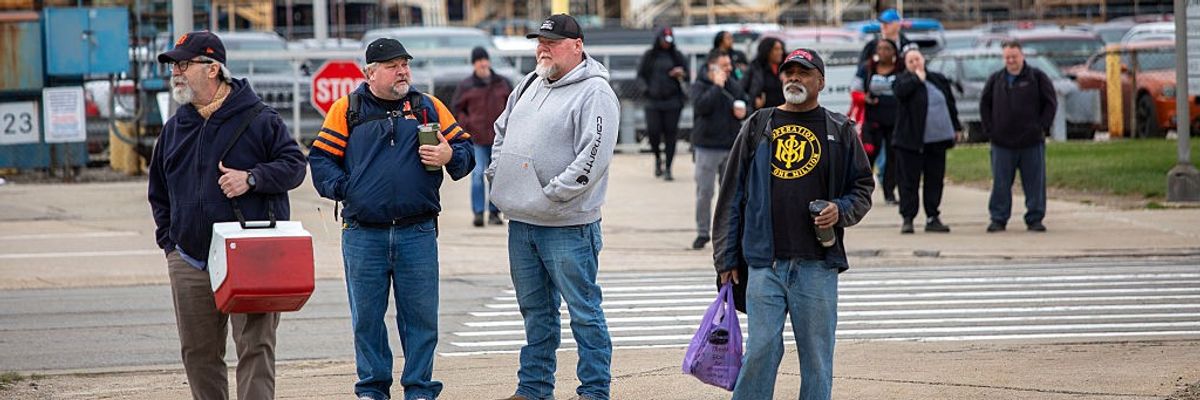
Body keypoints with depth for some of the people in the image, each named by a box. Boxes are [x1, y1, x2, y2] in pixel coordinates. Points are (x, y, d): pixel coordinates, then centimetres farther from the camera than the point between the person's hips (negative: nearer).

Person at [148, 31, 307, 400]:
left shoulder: (257, 119, -2)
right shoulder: (175, 128, 14)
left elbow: (294, 165, -1)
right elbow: (159, 191, 23)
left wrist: (251, 178, -16)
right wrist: (168, 239, 12)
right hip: (190, 263, 5)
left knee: (255, 348, -7)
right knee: (198, 352, 8)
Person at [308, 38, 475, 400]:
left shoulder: (429, 108, 9)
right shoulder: (347, 110, 5)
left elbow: (465, 149, 12)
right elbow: (321, 158, 6)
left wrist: (450, 157, -9)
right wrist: (344, 190, -7)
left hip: (418, 233, 1)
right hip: (363, 235, -1)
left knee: (421, 315, 2)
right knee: (367, 316, 6)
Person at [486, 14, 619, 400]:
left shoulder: (594, 93, -11)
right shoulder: (530, 85, 14)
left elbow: (593, 157, -20)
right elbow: (502, 131, 27)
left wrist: (553, 194, -20)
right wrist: (498, 175, 13)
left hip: (567, 226, -8)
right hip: (521, 222, 8)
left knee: (583, 310, -2)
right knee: (535, 310, 16)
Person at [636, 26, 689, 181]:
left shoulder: (677, 56, 8)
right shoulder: (649, 56, 7)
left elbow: (687, 75, 11)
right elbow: (640, 75, 9)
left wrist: (682, 74, -13)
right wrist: (647, 89, -7)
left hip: (672, 102, 0)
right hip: (653, 101, 0)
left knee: (670, 134, -3)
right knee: (653, 132, -7)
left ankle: (668, 169, 2)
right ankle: (658, 158, 23)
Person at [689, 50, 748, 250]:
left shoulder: (734, 85, 9)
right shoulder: (700, 86, -6)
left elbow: (746, 103, 22)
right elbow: (700, 106, -24)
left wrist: (744, 111, -1)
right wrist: (717, 86, -21)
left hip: (732, 147, 4)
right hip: (708, 148, -4)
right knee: (704, 192, -2)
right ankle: (703, 232, 7)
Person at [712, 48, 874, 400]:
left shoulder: (839, 131, 8)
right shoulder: (757, 127, 11)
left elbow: (863, 187, 13)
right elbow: (732, 195, 11)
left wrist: (842, 211, -10)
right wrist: (726, 258, 7)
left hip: (817, 265, 0)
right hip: (765, 264, 0)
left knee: (816, 356, 3)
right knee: (760, 351, -3)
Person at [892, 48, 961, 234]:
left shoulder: (939, 80, 13)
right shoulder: (903, 80, -1)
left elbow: (950, 104, 22)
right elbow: (900, 91, -25)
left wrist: (956, 127, 20)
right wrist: (917, 78, -14)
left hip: (936, 140, 5)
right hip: (911, 141, -5)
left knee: (935, 180, 8)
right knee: (909, 181, -3)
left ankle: (932, 218, 15)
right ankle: (907, 219, 1)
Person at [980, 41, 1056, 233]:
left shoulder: (1037, 78, 3)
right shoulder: (996, 80, 10)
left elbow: (1050, 102, 3)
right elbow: (984, 105, 16)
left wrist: (1042, 127, -5)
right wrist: (989, 129, 5)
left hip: (1032, 143, -2)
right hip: (1002, 142, 2)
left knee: (1035, 182, 1)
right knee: (1001, 184, 2)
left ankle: (1035, 219, 8)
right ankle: (998, 219, 8)